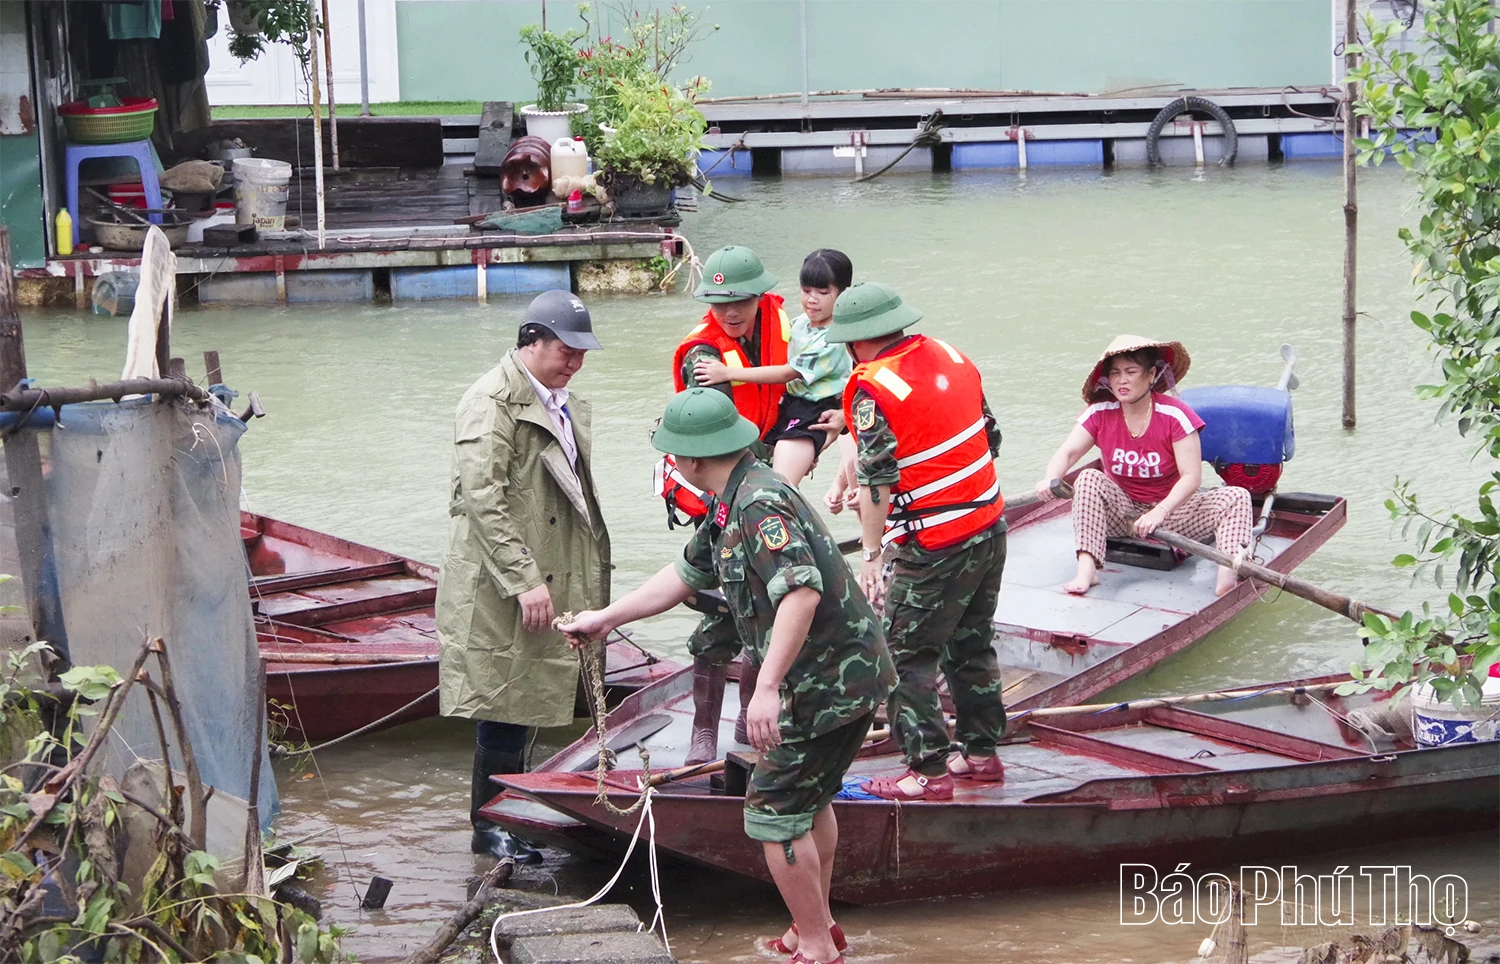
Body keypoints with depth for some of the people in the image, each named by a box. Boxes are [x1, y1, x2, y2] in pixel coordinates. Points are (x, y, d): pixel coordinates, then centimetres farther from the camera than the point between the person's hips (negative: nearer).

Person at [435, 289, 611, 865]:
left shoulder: (562, 402, 16)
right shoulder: (492, 403, -14)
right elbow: (483, 499, -21)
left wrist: (593, 574, 20)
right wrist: (525, 580, -24)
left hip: (549, 576, 9)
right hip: (500, 585, -9)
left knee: (526, 700, 13)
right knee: (505, 702, -3)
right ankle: (489, 827, 7)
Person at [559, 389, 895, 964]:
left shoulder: (759, 504, -23)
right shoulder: (730, 505, 12)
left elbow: (802, 592, -34)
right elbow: (686, 575, 24)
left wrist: (768, 687, -36)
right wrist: (604, 619, 28)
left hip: (827, 683, -11)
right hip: (841, 675, 11)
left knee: (774, 813, -3)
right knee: (810, 799, 26)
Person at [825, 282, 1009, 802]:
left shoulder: (872, 391, -18)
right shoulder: (949, 356, 5)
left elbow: (876, 482, -20)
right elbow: (991, 437, 13)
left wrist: (870, 554, -14)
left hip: (933, 548, -8)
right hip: (990, 527, 8)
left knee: (907, 657, 2)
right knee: (971, 645, 21)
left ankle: (928, 771, 3)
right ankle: (981, 753, 30)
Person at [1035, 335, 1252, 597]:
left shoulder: (1175, 415, -15)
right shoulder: (1100, 413, -6)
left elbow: (1192, 476, -21)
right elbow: (1067, 453, -14)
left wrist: (1160, 512, -36)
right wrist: (1049, 479, -38)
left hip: (1169, 510, -2)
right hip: (1122, 512, 2)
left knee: (1236, 496, -23)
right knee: (1089, 479, -25)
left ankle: (1226, 579, -47)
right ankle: (1086, 570, -36)